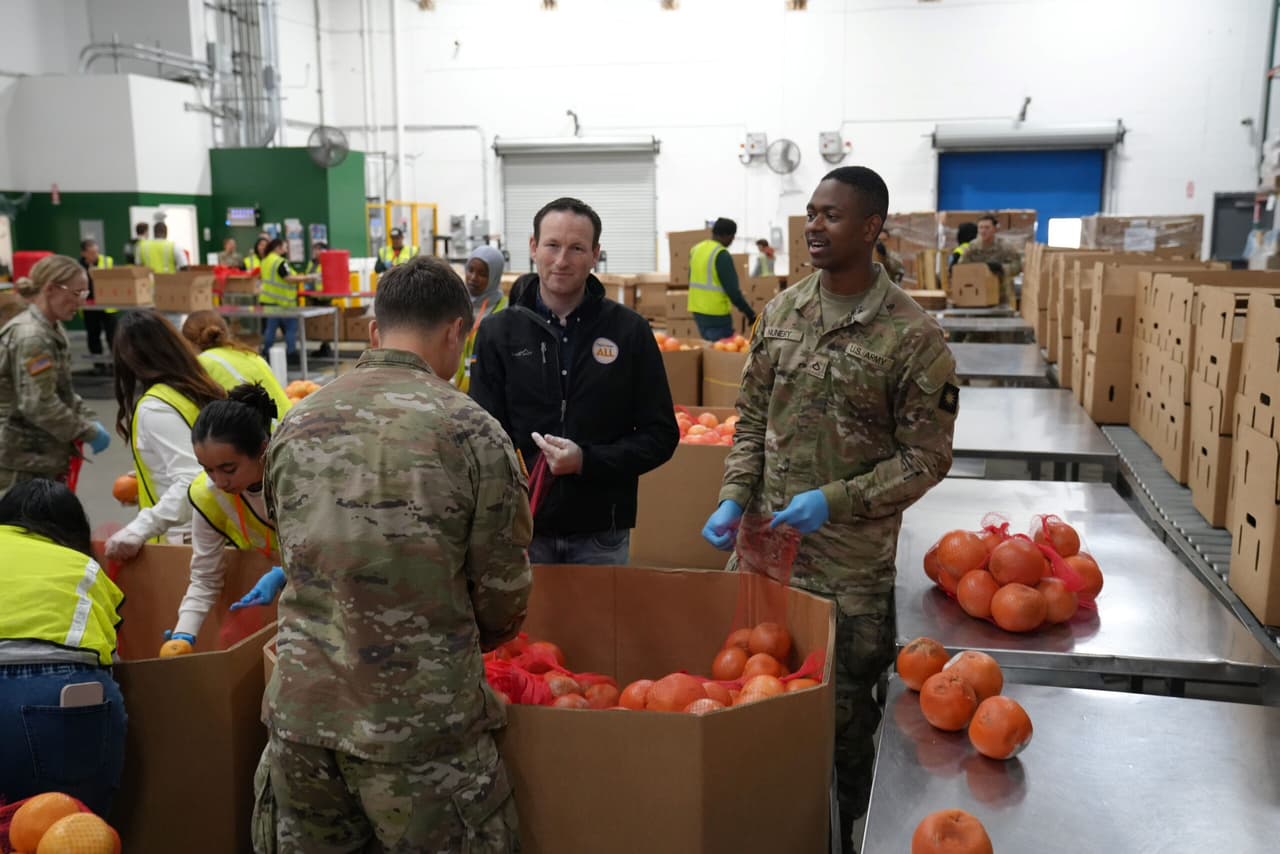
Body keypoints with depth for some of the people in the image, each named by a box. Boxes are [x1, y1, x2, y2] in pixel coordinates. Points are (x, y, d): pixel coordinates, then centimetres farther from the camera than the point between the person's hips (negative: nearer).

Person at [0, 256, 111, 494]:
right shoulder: (31, 337, -21)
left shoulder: (51, 330, 10)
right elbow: (39, 405, -25)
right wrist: (88, 432, -18)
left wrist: (89, 419, 3)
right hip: (23, 462, -10)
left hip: (42, 455, 10)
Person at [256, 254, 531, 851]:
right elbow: (503, 599, -5)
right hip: (422, 723, -4)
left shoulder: (295, 424, 2)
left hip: (299, 713, 5)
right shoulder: (471, 431, -11)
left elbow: (300, 564, 11)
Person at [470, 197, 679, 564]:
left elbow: (661, 435, 1)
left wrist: (587, 461, -15)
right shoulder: (497, 332, 1)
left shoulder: (630, 331, -1)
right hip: (520, 530, 0)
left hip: (601, 536, 0)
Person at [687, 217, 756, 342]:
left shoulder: (696, 249, 9)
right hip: (716, 314, -8)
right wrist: (750, 313, -11)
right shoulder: (722, 255, -16)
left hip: (697, 309, 8)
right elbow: (732, 289, -18)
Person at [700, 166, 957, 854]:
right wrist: (734, 498, -3)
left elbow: (925, 457, -10)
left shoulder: (913, 336, -12)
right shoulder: (781, 311, 3)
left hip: (852, 563, -5)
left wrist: (836, 501, -19)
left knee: (847, 709, 10)